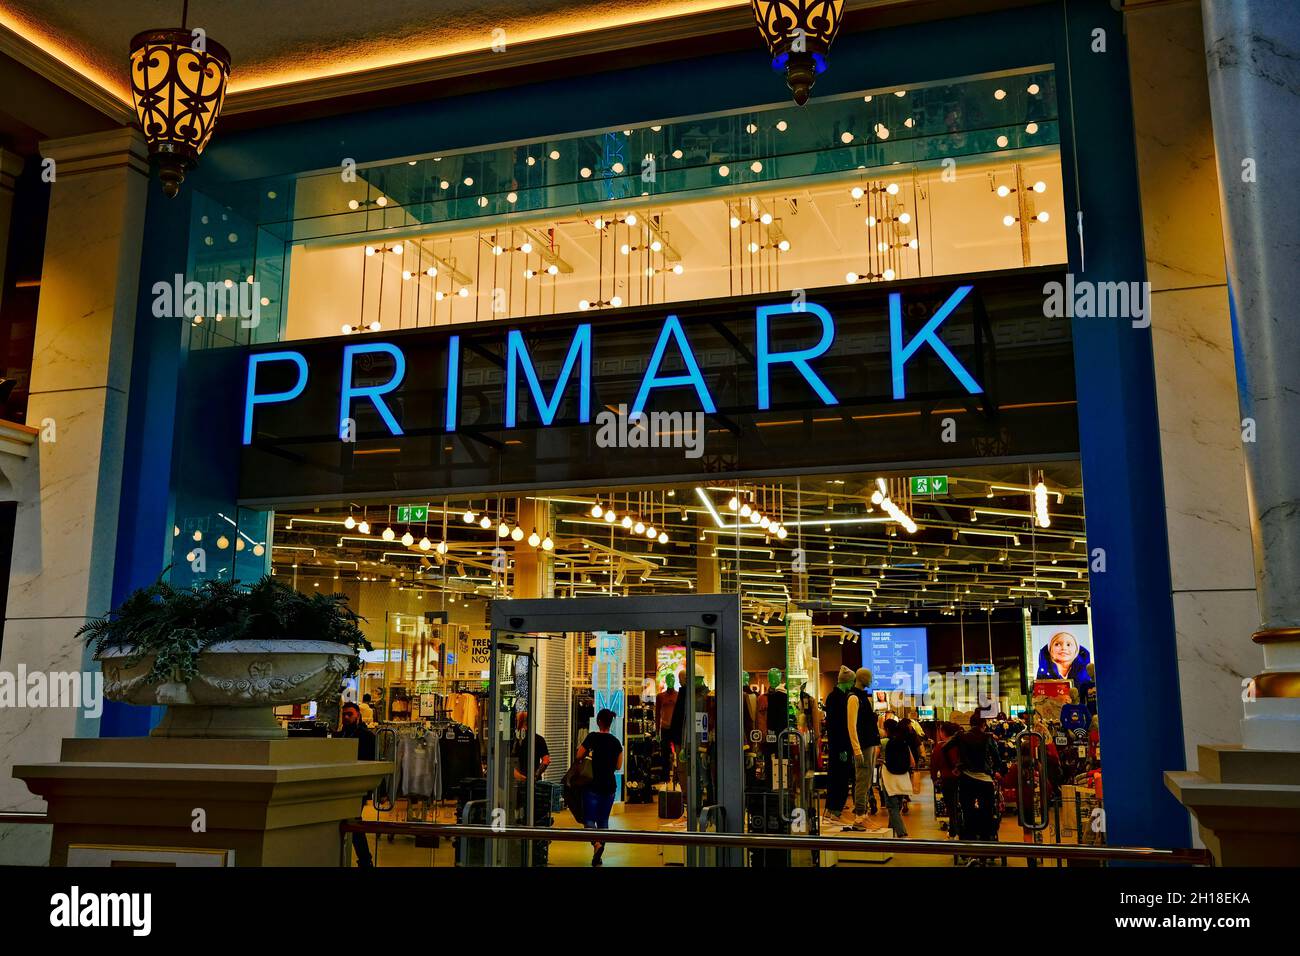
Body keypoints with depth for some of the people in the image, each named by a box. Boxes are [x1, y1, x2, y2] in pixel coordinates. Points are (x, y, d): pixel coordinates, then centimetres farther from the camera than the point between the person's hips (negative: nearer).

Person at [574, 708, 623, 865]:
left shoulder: (592, 737, -9)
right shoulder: (616, 742, 5)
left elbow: (578, 757, -8)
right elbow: (618, 766, 10)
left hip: (593, 784, -4)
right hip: (610, 786, 4)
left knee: (589, 819, 1)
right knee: (603, 820, 12)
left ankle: (597, 843, -25)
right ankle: (598, 857, 13)